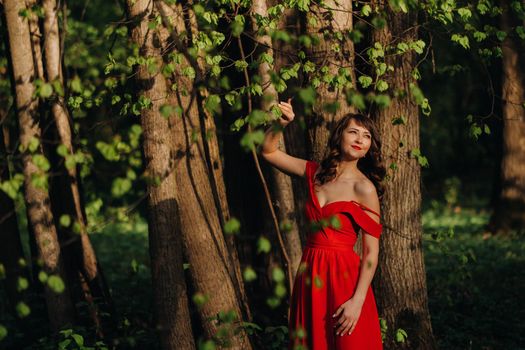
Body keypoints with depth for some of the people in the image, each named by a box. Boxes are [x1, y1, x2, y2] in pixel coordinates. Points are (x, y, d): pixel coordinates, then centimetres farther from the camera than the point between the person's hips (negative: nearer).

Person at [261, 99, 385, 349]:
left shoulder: (364, 188, -10)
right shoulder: (316, 173, 6)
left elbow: (371, 251, -12)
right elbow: (268, 152, 13)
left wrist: (358, 300, -19)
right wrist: (280, 124, -6)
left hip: (344, 275, -5)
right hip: (310, 275, 5)